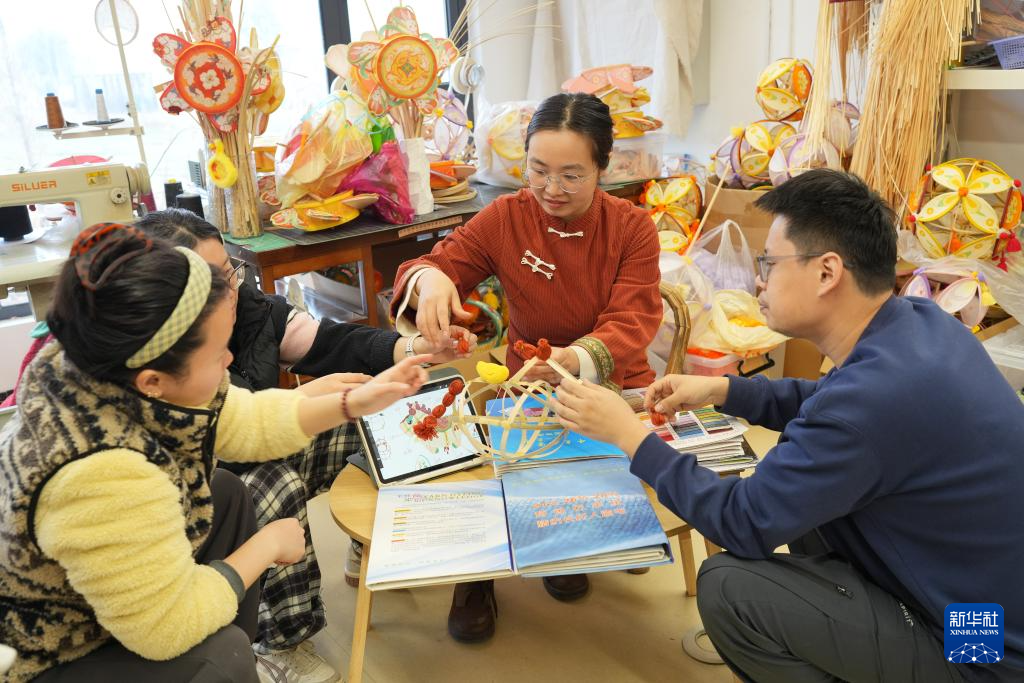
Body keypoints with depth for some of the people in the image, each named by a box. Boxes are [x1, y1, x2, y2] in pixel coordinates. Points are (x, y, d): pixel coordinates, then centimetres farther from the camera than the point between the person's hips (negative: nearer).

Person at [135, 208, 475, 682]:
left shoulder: (252, 308, -12)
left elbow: (331, 343, -15)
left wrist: (416, 349, -30)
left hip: (264, 451, 7)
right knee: (277, 489, -34)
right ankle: (281, 643, -12)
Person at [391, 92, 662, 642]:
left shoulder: (632, 228, -7)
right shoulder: (505, 217, -4)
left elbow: (631, 325, -18)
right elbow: (436, 264, -7)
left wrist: (571, 359, -40)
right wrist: (429, 278, -34)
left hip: (615, 388, 0)